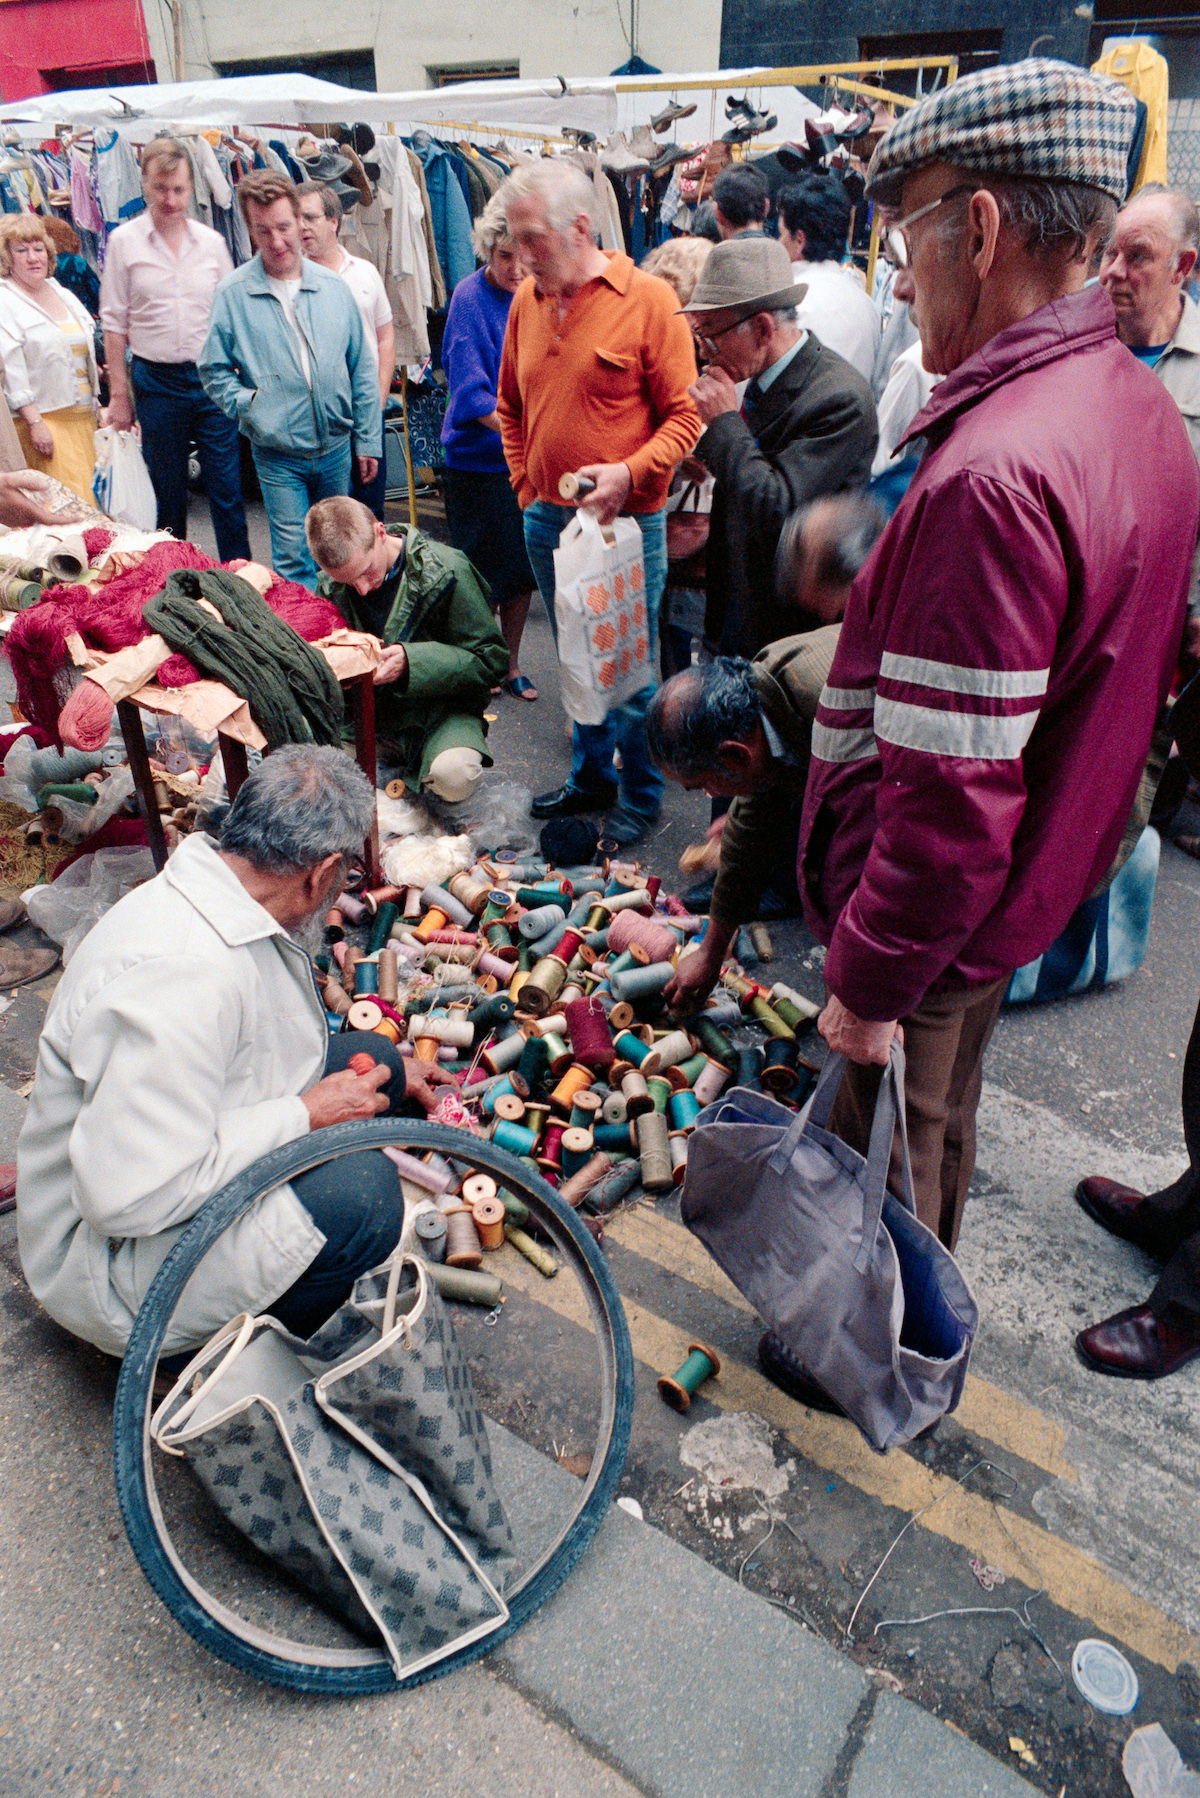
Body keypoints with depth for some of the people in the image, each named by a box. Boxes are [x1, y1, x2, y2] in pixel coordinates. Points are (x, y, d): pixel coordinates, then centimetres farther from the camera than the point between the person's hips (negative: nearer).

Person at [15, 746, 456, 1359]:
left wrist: (389, 1073, 26)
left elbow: (270, 1043, 18)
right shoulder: (181, 974, -34)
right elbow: (127, 1197, -36)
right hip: (115, 1256, -9)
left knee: (370, 1061, 5)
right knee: (359, 1189, -29)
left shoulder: (220, 905, -3)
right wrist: (306, 1116, -27)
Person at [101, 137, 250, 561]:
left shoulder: (212, 241, 7)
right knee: (166, 492, 7)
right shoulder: (124, 241, 2)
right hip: (157, 380, -1)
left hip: (213, 380, 1)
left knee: (227, 486, 0)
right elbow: (114, 323, 2)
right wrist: (119, 393, -2)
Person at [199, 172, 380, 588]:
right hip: (278, 455, -3)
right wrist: (251, 406, -15)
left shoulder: (333, 287, 4)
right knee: (295, 559, -5)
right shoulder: (233, 294, -5)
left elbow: (361, 369, 8)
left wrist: (369, 441, 6)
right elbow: (213, 371, 1)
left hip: (337, 448, 3)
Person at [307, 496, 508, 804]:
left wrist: (412, 662, -31)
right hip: (368, 707, 5)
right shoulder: (330, 583, -3)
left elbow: (491, 659, -16)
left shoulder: (443, 571, -17)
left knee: (454, 776, -37)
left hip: (439, 706, -4)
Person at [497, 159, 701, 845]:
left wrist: (629, 473, -21)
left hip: (627, 523, -5)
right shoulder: (527, 300, 8)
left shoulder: (648, 298, -9)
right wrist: (527, 487, 11)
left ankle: (642, 796, 20)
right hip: (546, 521, 5)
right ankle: (591, 776, 33)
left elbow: (685, 414, -9)